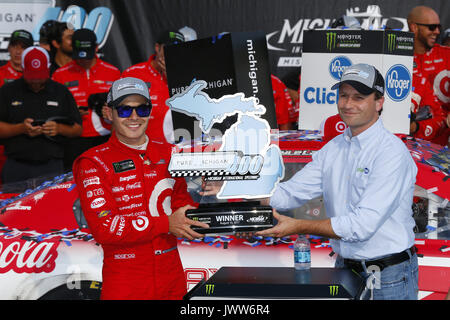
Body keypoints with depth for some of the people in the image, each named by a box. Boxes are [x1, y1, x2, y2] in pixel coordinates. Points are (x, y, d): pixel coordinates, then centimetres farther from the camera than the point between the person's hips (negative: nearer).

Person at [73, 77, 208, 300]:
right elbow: (104, 227, -16)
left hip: (172, 277, 5)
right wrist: (166, 224, -19)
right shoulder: (93, 162, -7)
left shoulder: (168, 154, 10)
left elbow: (182, 206, 11)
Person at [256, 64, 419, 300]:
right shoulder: (332, 149, 7)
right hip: (344, 269, 6)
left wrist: (298, 227, -25)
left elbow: (363, 225, -25)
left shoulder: (392, 152, -18)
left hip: (389, 279, -6)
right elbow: (292, 191, 3)